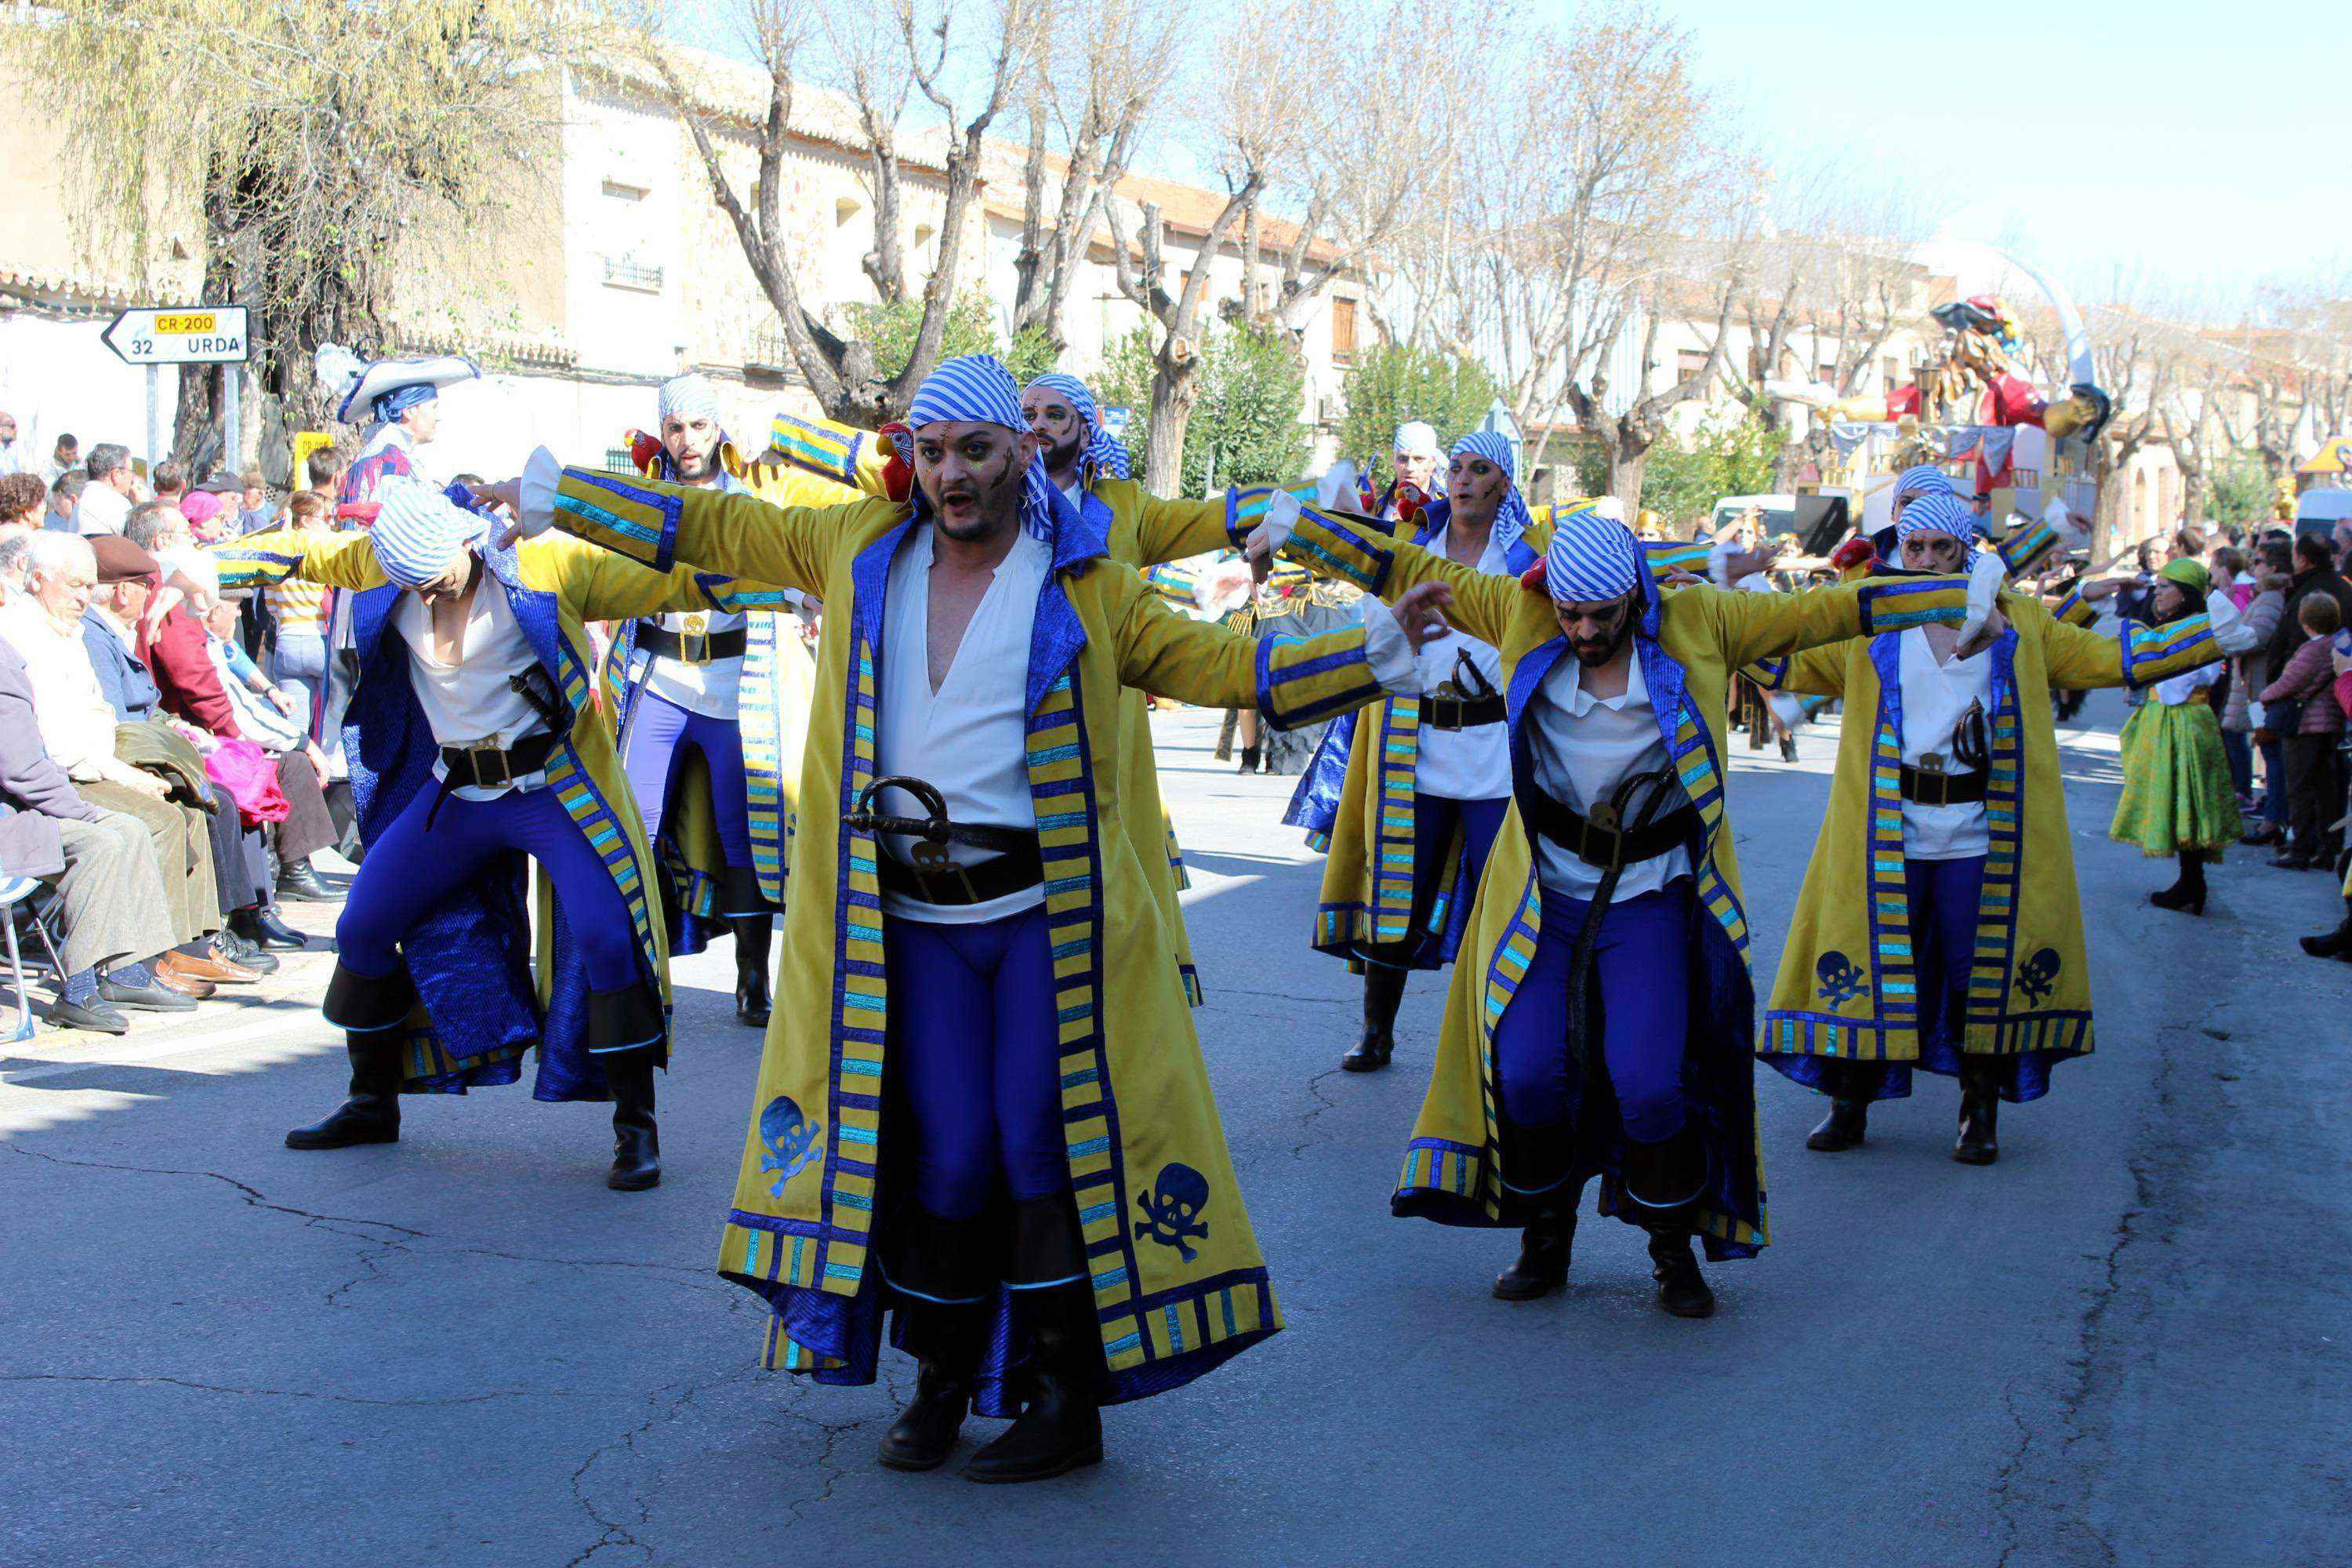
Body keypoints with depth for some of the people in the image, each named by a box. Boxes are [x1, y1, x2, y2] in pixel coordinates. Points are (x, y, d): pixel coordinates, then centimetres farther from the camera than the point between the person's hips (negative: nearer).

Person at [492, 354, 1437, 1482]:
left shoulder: (1086, 585, 1)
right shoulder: (861, 551, 8)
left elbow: (1217, 666, 3)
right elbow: (713, 528, 16)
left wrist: (1379, 654, -6)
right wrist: (550, 496, 18)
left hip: (1046, 913, -2)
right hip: (914, 922, 2)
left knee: (1047, 1147, -4)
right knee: (944, 1155, 3)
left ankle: (1070, 1403, 8)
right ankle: (943, 1381, 22)